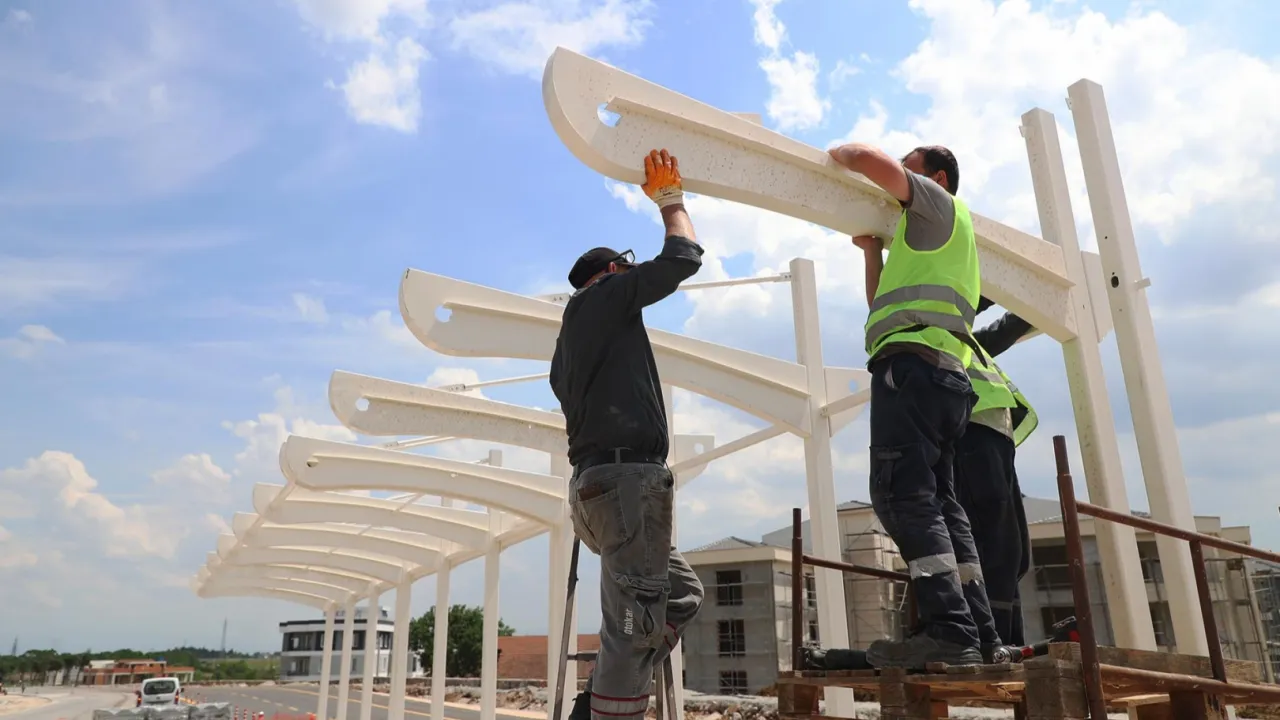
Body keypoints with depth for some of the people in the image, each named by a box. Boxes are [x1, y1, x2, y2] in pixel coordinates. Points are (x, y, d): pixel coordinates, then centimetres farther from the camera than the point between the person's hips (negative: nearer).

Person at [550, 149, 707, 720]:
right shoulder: (604, 294, 3)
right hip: (628, 477, -10)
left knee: (682, 596, 15)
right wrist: (671, 199, 17)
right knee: (633, 628, -9)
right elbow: (681, 259, -1)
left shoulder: (566, 348, 27)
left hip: (594, 484, 10)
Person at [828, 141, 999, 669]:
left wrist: (840, 153, 15)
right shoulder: (923, 241, 36)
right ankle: (978, 632, 5)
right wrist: (872, 249, 36)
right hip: (943, 374, 10)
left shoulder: (939, 204, 10)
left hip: (913, 363, -10)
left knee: (903, 494, -19)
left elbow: (869, 159, -6)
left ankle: (949, 630, -25)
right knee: (935, 501, 6)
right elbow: (883, 306, 37)